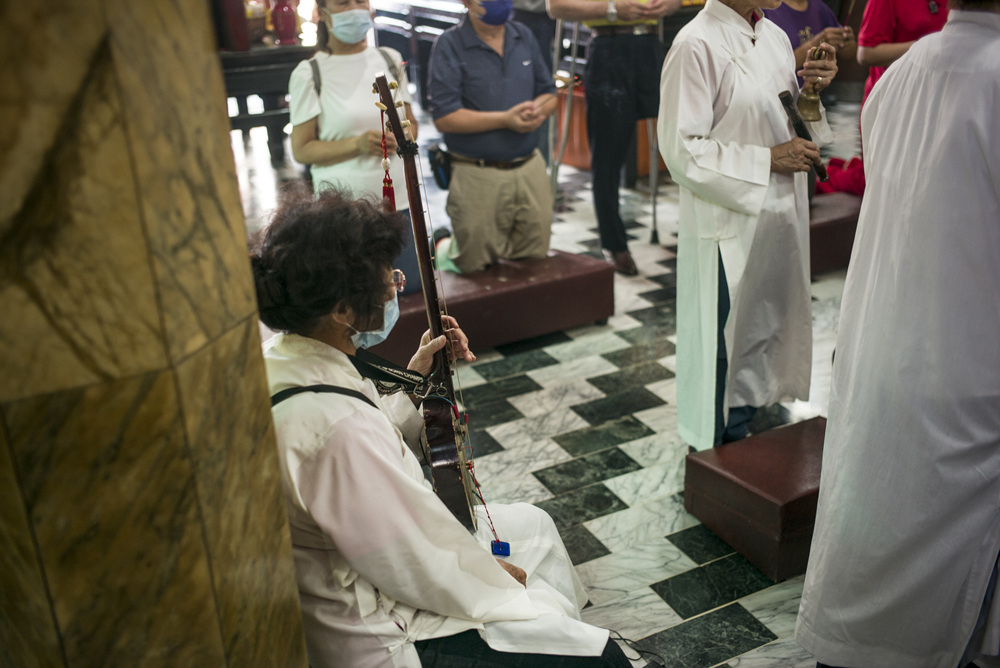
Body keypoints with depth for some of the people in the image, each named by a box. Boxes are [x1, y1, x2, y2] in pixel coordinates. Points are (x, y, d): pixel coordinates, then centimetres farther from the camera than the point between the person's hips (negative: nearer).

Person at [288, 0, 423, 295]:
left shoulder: (390, 60, 8)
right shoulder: (308, 74, -7)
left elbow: (411, 123, 14)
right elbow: (301, 149, -7)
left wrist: (400, 138, -10)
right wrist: (357, 144, -21)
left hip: (398, 200, 4)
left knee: (411, 285, 8)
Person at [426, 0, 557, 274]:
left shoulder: (524, 36, 10)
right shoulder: (449, 46, -8)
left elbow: (549, 94, 15)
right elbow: (443, 117, -15)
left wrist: (538, 111, -10)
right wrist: (505, 119, -20)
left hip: (531, 168, 5)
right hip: (478, 177, -5)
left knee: (535, 263, 10)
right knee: (476, 265, 7)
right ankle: (446, 250, 35)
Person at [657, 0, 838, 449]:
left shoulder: (775, 37, 9)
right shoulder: (697, 45, -16)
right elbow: (681, 149, -19)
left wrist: (811, 89, -2)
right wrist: (768, 160, -17)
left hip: (781, 216, 8)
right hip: (727, 227, -8)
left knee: (768, 336, 18)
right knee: (721, 345, 6)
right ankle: (713, 457, 25)